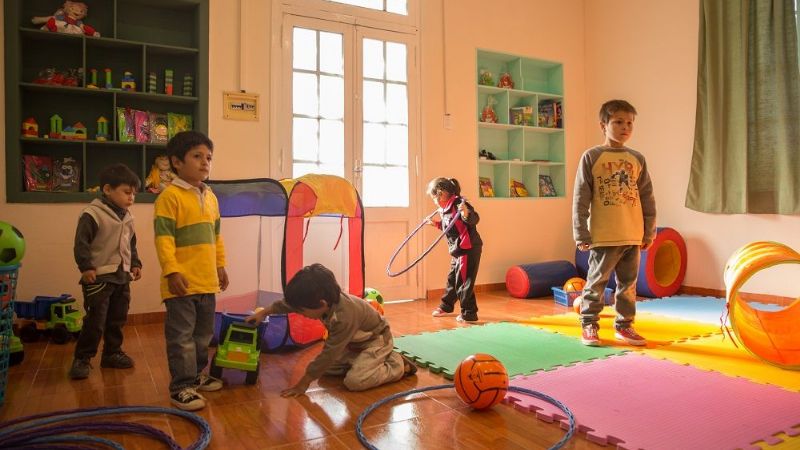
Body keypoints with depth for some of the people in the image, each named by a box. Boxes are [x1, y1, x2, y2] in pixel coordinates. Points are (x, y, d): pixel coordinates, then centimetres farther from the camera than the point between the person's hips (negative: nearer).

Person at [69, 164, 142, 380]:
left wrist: (135, 264, 14)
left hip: (122, 278, 8)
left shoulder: (127, 217, 11)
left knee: (117, 320, 14)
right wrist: (86, 267, -20)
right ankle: (82, 358, 8)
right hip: (99, 278, -7)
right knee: (95, 321, -5)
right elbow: (81, 243, -15)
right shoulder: (93, 214, -13)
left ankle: (112, 353, 26)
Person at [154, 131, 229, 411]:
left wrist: (220, 265, 18)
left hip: (208, 281, 8)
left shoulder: (211, 197, 12)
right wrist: (172, 271, -21)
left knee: (203, 333, 19)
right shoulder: (170, 196, -11)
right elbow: (163, 237, -16)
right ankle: (181, 387, 10)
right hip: (182, 282, -8)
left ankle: (196, 375, 35)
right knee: (181, 337, -1)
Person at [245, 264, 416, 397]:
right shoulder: (324, 299, -18)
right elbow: (289, 303, 1)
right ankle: (372, 360, 14)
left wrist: (304, 383, -27)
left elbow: (328, 353, -34)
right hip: (354, 342, 9)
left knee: (354, 381, -25)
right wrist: (264, 312, 5)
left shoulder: (345, 317, -40)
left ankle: (398, 365, -4)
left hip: (377, 340, -9)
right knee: (326, 369, 4)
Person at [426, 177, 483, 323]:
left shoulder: (458, 203, -18)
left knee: (463, 282, -3)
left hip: (468, 249, -10)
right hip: (458, 251, 10)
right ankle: (446, 306, 42)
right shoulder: (445, 209, 11)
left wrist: (467, 214, -49)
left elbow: (474, 219, -30)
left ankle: (469, 314, 10)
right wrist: (436, 223, 29)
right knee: (452, 279, 23)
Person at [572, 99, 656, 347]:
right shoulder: (591, 157, -3)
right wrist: (581, 234, -9)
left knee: (628, 283, 13)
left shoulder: (637, 159, 9)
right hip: (603, 236, -4)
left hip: (632, 236, 4)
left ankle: (624, 325, 26)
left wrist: (649, 232, 10)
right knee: (596, 282, 4)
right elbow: (580, 198, -6)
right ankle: (589, 325, 15)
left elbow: (647, 198, 12)